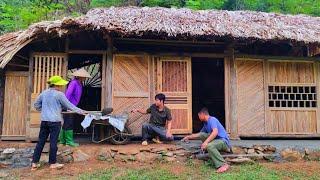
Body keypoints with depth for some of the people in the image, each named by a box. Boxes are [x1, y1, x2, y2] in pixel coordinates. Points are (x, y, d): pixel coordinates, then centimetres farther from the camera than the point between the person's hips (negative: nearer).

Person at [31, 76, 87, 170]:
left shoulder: (44, 93, 8)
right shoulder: (59, 94, -10)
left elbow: (36, 104, 16)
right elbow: (69, 105, -6)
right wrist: (80, 111, 2)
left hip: (44, 120, 6)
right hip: (55, 121, -6)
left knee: (41, 141, 11)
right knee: (53, 142, 2)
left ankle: (34, 163, 15)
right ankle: (53, 163, 12)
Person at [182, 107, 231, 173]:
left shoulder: (212, 119, -13)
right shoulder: (206, 123, 16)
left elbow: (215, 132, -30)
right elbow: (199, 134, 29)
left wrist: (206, 142, -35)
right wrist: (189, 137, 30)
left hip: (224, 141, -9)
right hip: (216, 140, 9)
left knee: (209, 146, -35)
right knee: (201, 135, 5)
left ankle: (223, 165, -36)